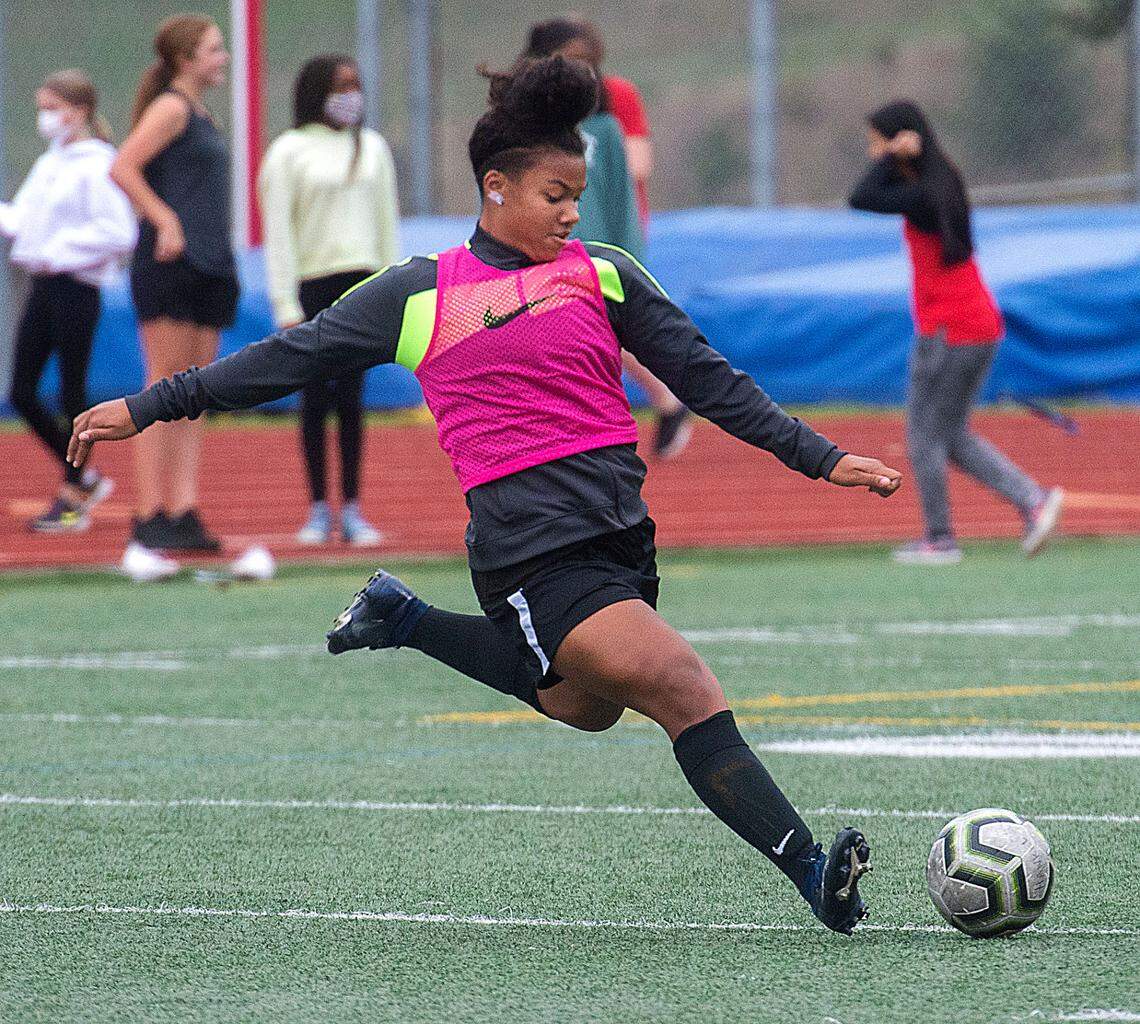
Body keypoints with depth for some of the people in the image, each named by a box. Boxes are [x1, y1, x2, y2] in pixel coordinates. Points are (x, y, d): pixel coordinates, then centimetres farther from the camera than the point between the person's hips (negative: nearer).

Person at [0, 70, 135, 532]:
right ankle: (84, 478, 21)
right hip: (42, 288, 9)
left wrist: (57, 251, -18)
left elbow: (117, 233, -21)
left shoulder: (96, 168, -13)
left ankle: (73, 498, 9)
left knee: (71, 393, 0)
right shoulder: (47, 165, 14)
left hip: (75, 289, -9)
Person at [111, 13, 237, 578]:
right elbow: (123, 169, -18)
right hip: (171, 260, -9)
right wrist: (165, 222, -20)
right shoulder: (171, 108, -8)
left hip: (209, 267, 9)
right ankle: (149, 516, -10)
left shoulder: (202, 117, 19)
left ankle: (183, 510, 3)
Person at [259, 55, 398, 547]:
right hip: (313, 287, -3)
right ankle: (318, 510, 8)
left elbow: (387, 221, 15)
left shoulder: (372, 147, 11)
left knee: (351, 398, 2)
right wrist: (287, 307, -9)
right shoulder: (289, 153, -1)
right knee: (316, 399, 1)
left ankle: (351, 509, 6)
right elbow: (278, 233, -4)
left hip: (362, 283, 3)